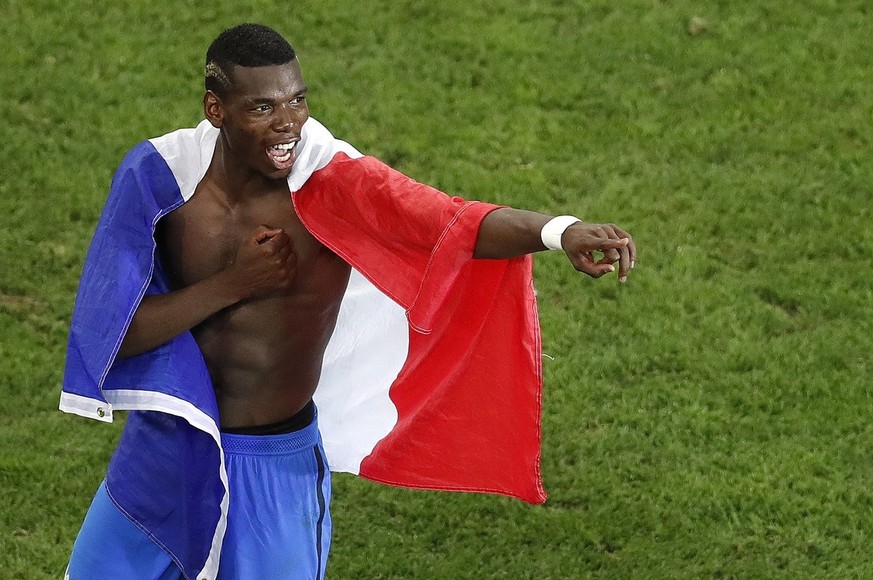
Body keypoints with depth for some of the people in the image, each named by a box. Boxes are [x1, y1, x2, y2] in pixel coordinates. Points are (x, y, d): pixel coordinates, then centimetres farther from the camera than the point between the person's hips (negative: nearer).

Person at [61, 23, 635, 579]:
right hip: (161, 451, 3)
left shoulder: (331, 180, -20)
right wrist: (231, 285, -22)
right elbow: (109, 332, -12)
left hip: (275, 470, -3)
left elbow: (451, 221, -38)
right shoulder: (157, 175, -12)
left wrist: (561, 231, -56)